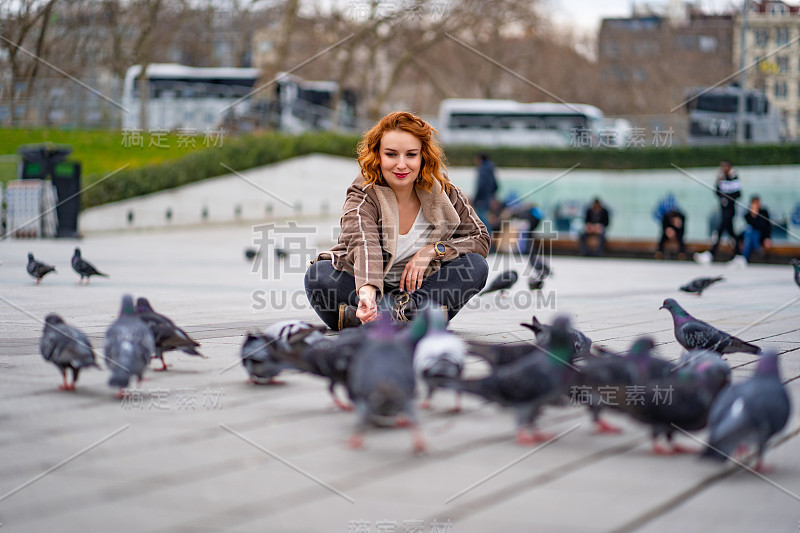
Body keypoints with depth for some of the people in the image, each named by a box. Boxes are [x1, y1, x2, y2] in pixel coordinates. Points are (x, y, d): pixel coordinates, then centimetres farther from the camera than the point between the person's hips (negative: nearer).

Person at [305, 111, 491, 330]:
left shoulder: (445, 194, -4)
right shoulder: (362, 199, -16)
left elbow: (481, 239, 1)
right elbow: (364, 245, -37)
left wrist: (434, 250, -16)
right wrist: (367, 290, -58)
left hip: (419, 288, 3)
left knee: (476, 266, -20)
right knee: (318, 275, -31)